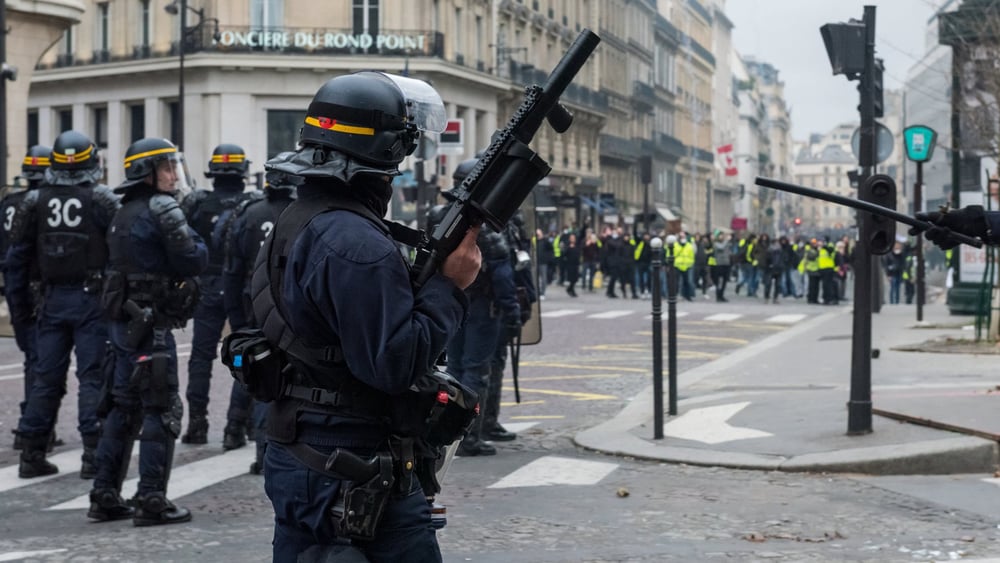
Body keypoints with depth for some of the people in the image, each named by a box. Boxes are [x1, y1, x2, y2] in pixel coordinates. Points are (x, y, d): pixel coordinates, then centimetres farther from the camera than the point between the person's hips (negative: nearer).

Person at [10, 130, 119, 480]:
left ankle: (32, 454, 12)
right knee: (93, 376, 0)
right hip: (92, 298, -4)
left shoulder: (34, 201, 4)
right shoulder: (103, 201, -7)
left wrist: (18, 298, 14)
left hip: (53, 299, 4)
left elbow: (18, 254, 7)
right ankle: (93, 455, -3)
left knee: (46, 377, 9)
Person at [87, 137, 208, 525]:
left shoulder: (123, 214, 15)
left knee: (124, 407, 15)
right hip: (151, 326, -9)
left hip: (124, 322, 9)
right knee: (162, 410, -3)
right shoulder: (162, 209, -12)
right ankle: (151, 501, -3)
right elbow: (194, 261, -16)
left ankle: (105, 496, 18)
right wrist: (195, 241, 5)